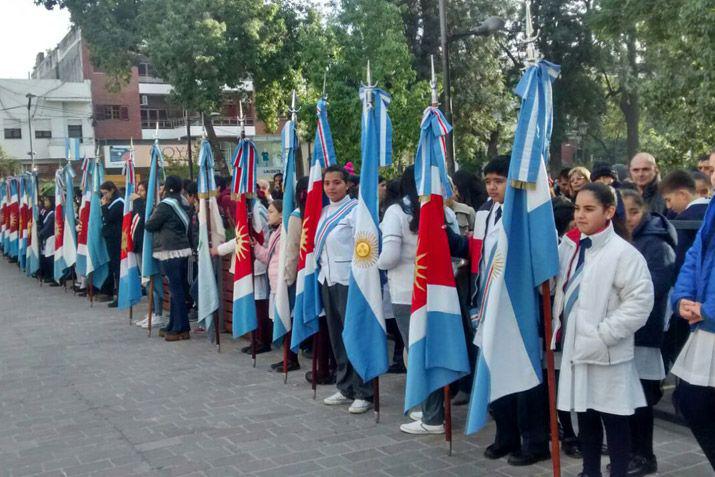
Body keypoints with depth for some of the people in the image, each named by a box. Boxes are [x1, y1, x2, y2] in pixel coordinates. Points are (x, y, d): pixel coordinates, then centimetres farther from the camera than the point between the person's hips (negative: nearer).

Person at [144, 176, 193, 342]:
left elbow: (149, 226, -5)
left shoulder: (165, 205, -11)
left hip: (171, 252, -8)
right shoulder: (181, 205, 13)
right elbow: (188, 227, 18)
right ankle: (174, 325, 20)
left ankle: (181, 329, -6)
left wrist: (154, 213, 12)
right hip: (183, 250, 8)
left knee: (176, 290, -7)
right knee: (178, 289, 12)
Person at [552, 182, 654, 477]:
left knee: (613, 420, 6)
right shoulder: (570, 246, 6)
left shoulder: (622, 252, -13)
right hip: (575, 347, 7)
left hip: (605, 353, -6)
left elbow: (640, 301, -17)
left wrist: (602, 334, -18)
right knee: (584, 415, 17)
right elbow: (561, 290, 16)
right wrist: (560, 328, 2)